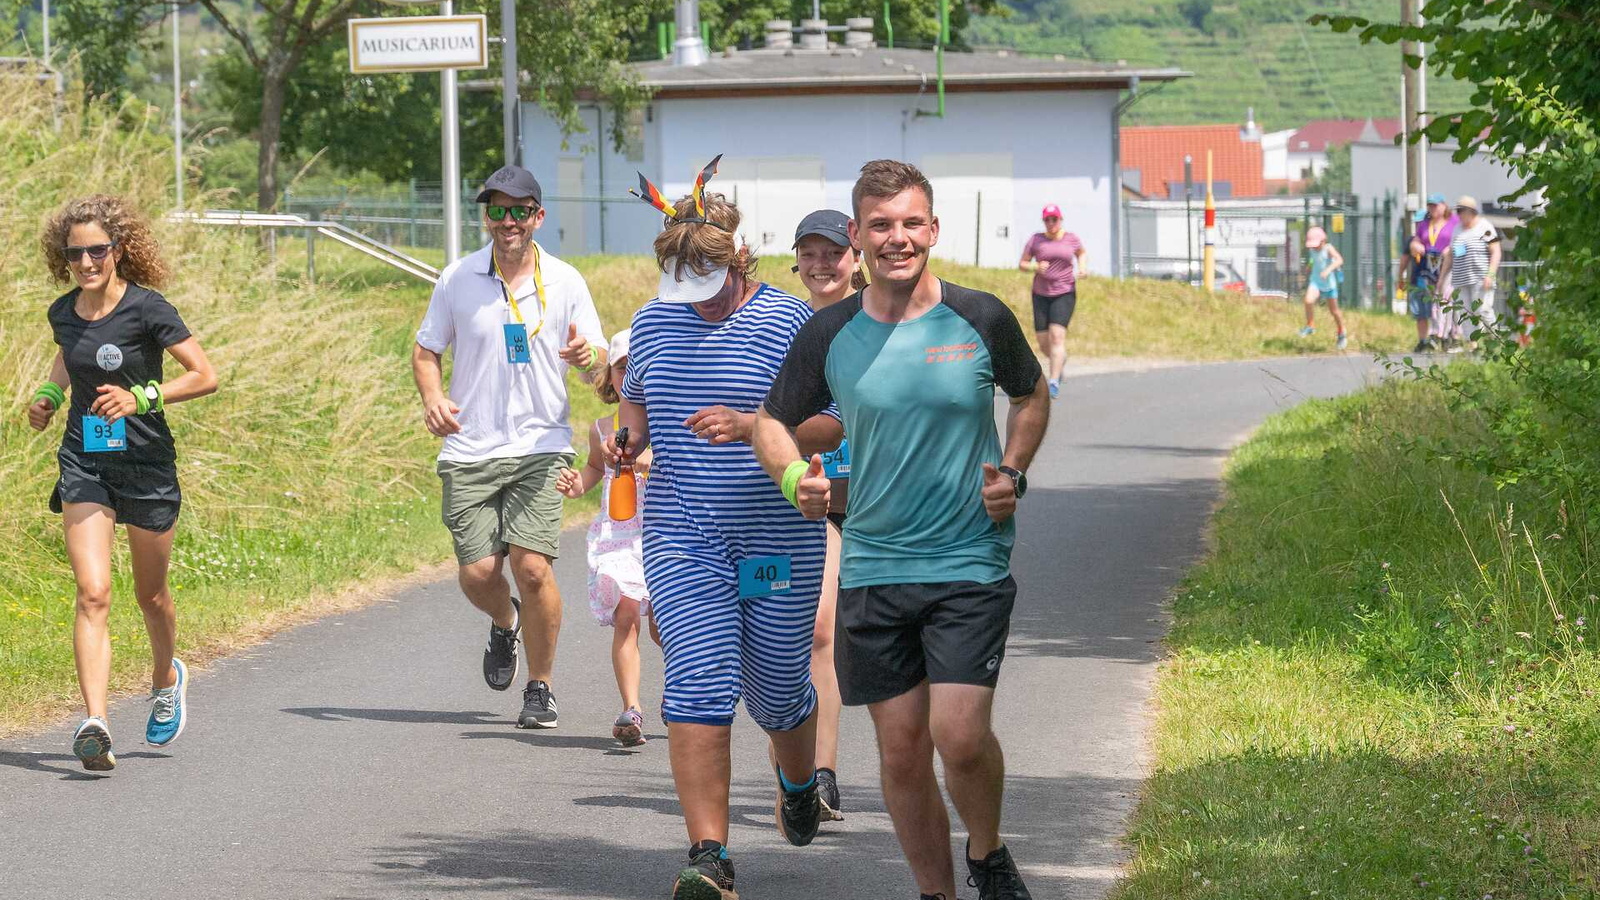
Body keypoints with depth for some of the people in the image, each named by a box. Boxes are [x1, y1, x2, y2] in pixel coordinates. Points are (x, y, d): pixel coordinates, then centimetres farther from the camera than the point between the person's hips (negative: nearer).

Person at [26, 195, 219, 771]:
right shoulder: (64, 313, 3)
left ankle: (166, 679, 45)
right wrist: (49, 394, 9)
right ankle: (94, 723, -24)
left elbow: (206, 376, -12)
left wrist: (140, 397, -23)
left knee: (150, 595, 14)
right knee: (93, 593, -14)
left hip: (145, 463, -2)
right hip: (83, 464, 3)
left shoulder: (147, 310, -13)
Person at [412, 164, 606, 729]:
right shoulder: (458, 279, 5)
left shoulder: (564, 282, 3)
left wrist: (587, 355, -21)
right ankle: (505, 623, 33)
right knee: (477, 574, -5)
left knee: (532, 567, -14)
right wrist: (433, 397, -7)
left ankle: (540, 688, 4)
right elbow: (426, 350, 14)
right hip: (470, 450, 1)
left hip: (539, 448, -1)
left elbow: (600, 361, 4)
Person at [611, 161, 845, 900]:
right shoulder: (653, 321, 8)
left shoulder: (792, 324, -8)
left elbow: (835, 425, -13)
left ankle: (798, 783, 47)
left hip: (778, 545, -2)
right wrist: (626, 438, 2)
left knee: (777, 690, 11)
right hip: (682, 541, 2)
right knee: (698, 685, -13)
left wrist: (751, 426, -28)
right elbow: (637, 397, 25)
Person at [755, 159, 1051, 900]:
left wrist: (1013, 473, 0)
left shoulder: (980, 319, -2)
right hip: (873, 568, 2)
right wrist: (794, 477, -8)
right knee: (901, 751, 4)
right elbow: (774, 422, 13)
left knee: (961, 737, -14)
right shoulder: (829, 335, 0)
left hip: (971, 566, -2)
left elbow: (1032, 395, 16)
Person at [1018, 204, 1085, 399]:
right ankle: (1061, 360, 39)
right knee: (1043, 344, 3)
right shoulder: (1036, 240, 1)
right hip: (1041, 294, 2)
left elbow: (1082, 253, 23)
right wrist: (1036, 268, -17)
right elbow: (1022, 264, 4)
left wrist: (1081, 266, 2)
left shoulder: (1071, 238, 3)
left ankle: (1054, 383, -21)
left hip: (1064, 293, -2)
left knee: (1057, 335, -19)